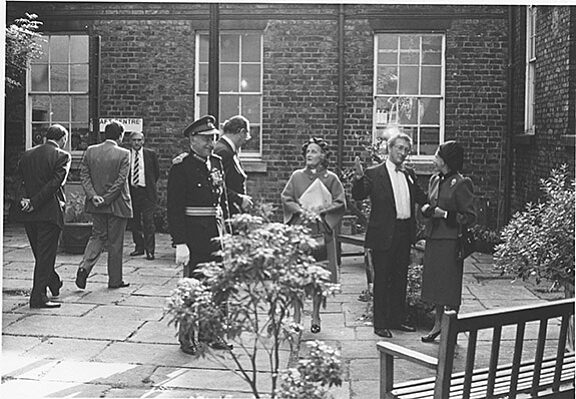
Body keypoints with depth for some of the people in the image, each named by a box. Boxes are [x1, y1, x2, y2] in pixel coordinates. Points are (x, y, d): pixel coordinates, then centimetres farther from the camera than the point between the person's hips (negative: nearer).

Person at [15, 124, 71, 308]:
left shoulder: (27, 155, 10)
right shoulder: (62, 156, -9)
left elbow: (20, 180, 4)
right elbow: (55, 183, -17)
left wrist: (27, 199, -8)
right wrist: (34, 203, -15)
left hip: (29, 213, 6)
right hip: (49, 212, -6)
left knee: (41, 253, 19)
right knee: (45, 255, -1)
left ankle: (54, 283, 38)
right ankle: (38, 297, -1)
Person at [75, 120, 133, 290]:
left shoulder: (90, 151, 2)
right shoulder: (123, 154, -12)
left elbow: (84, 175, 0)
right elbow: (120, 181, -16)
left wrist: (93, 196, -6)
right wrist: (107, 199, -12)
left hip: (96, 203, 4)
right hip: (117, 204, -4)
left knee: (97, 236, 18)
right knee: (115, 242, 6)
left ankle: (84, 267, -2)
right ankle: (115, 280, 15)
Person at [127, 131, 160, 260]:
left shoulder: (151, 154, 4)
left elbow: (157, 172, 11)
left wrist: (150, 185, 9)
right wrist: (129, 183, 1)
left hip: (147, 192, -2)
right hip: (131, 191, 2)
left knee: (148, 221, -6)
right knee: (134, 221, 8)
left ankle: (149, 250, -3)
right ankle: (139, 247, 19)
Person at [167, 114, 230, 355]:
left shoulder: (217, 163, 13)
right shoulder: (181, 167, -9)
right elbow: (174, 208, -13)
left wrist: (225, 233, 13)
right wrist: (180, 243, -19)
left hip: (216, 234, 7)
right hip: (194, 234, -7)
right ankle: (186, 336, 12)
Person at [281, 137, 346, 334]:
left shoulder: (331, 178, 5)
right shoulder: (297, 176, 8)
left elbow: (340, 203, 1)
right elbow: (285, 198, 6)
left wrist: (321, 211, -11)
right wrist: (300, 211, -10)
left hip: (322, 231, 0)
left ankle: (315, 316, 12)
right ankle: (296, 314, 8)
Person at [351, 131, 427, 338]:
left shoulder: (409, 174, 12)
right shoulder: (374, 173, -7)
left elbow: (421, 198, 16)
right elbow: (358, 196, -16)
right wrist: (359, 177, -33)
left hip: (404, 234, 6)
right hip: (384, 235, -6)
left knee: (400, 279, 14)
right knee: (382, 280, 2)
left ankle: (397, 319, 26)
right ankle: (380, 324, 10)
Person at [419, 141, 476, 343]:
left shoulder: (461, 184, -12)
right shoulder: (435, 179, 11)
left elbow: (470, 216, -11)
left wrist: (445, 214, -19)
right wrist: (427, 208, -1)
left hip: (450, 240, -7)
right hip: (433, 237, 7)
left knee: (450, 284, -1)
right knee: (435, 282, 12)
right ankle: (438, 324, 24)